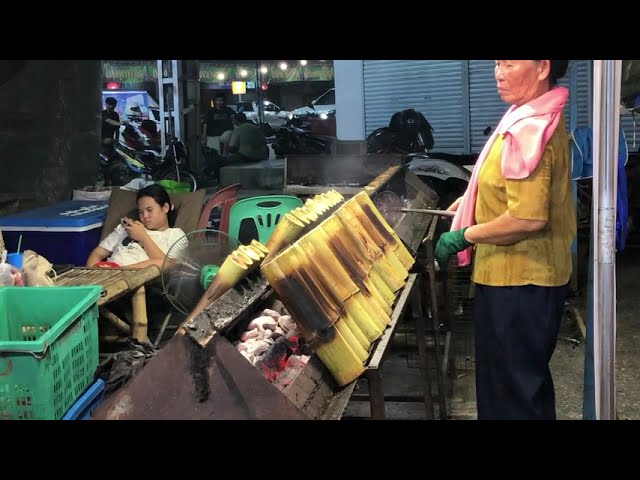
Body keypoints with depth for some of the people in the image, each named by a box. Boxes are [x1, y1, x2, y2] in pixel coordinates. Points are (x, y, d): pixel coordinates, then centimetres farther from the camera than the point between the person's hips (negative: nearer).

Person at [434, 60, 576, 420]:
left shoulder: (529, 130, -24)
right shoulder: (541, 118, 10)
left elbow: (528, 218, -31)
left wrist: (464, 236, -20)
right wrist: (473, 200, 17)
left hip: (519, 281, -11)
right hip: (531, 274, 11)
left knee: (513, 382, 4)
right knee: (528, 376, 24)